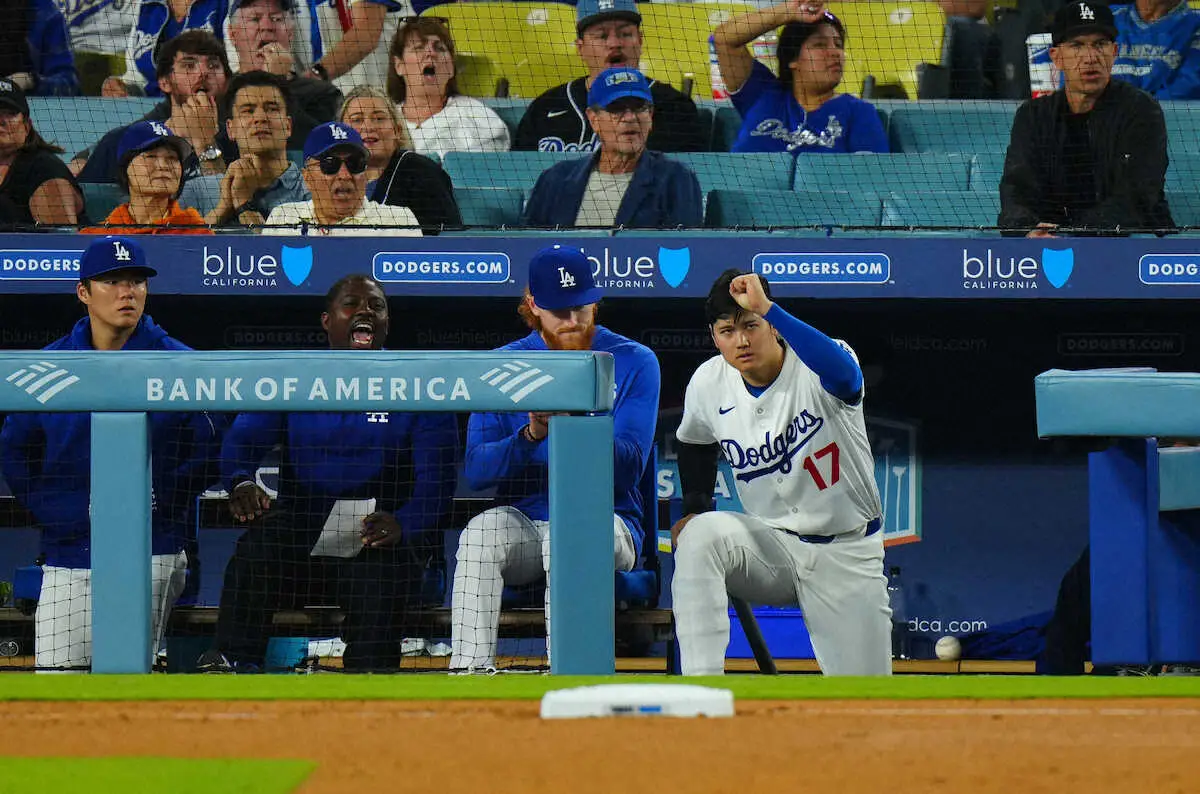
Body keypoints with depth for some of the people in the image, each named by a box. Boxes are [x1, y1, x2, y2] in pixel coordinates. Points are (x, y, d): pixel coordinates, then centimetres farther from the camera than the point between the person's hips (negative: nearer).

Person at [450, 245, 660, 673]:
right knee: (482, 531, -29)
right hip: (525, 521, 2)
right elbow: (476, 471, -2)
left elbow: (628, 467, -9)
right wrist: (531, 435, -21)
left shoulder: (634, 363, 3)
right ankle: (470, 671, -36)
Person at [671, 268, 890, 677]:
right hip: (770, 547, 3)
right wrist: (695, 509, 6)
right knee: (699, 535, -32)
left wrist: (766, 308, -50)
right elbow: (695, 442, 20)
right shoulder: (708, 384, -4)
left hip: (845, 552, -3)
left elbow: (842, 374, -46)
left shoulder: (815, 368, -18)